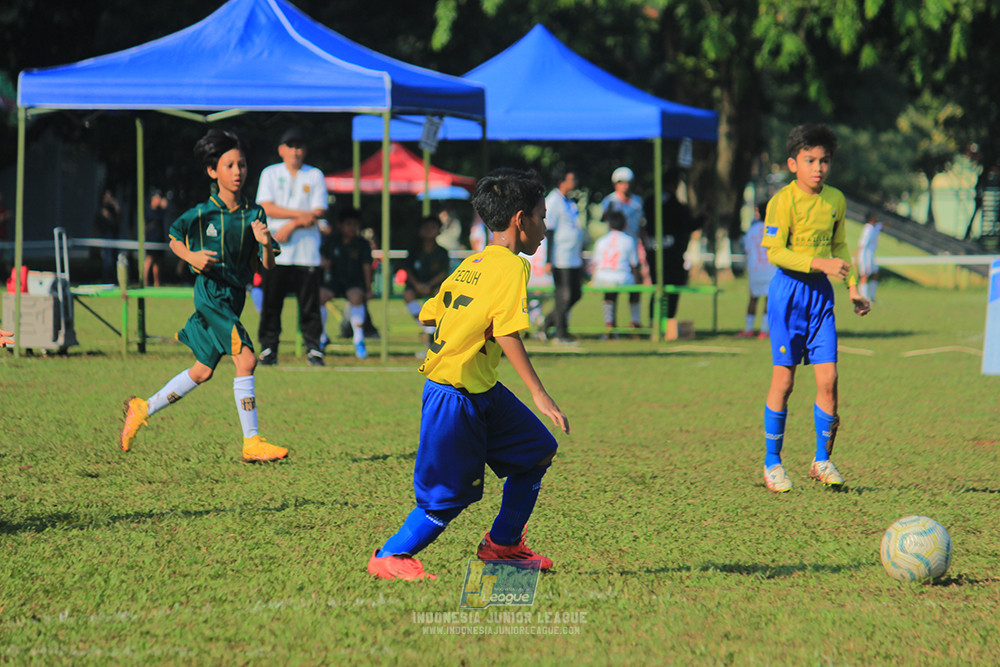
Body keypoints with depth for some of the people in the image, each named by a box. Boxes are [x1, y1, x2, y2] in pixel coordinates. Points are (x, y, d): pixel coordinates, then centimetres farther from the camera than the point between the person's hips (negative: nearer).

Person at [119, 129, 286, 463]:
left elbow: (267, 266, 2)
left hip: (235, 296, 6)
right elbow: (174, 238, 8)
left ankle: (142, 409, 31)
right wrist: (192, 257, -10)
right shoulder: (202, 214, -8)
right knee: (245, 358, -17)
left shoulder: (254, 214, 3)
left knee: (202, 371, 14)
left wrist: (265, 244, -18)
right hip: (210, 294, -6)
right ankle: (251, 443, -15)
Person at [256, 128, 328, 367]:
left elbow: (318, 213, 0)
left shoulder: (315, 176, 10)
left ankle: (313, 349, 0)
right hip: (276, 249, 0)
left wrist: (291, 225, -12)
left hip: (306, 251, 0)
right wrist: (301, 214, -11)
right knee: (271, 303, -1)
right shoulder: (270, 174, 10)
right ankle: (268, 349, 4)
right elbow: (267, 208, -3)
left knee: (310, 303, -4)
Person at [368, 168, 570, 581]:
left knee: (537, 450, 14)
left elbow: (429, 314, 11)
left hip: (482, 391, 10)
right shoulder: (511, 268, -16)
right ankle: (389, 556, 11)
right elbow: (507, 334, -25)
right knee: (451, 495, -3)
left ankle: (502, 545, 22)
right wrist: (539, 395, -26)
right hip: (456, 395, -10)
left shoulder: (470, 264, 10)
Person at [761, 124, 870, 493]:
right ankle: (772, 461, 11)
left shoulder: (835, 200, 7)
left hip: (821, 291, 5)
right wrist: (821, 263, -24)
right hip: (789, 288, -5)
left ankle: (822, 460, 10)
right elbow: (776, 253, -16)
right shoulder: (783, 200, -11)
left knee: (828, 378, -2)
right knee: (784, 379, -1)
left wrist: (853, 288, 15)